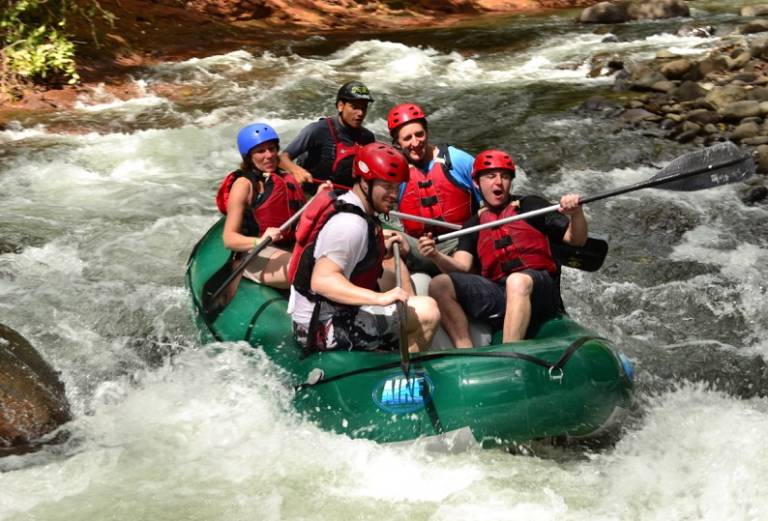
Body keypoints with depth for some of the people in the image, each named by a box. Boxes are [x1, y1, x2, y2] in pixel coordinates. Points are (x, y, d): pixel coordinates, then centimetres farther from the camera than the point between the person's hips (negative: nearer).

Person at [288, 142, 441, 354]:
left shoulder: (341, 202, 10)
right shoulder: (350, 223, -20)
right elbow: (321, 280, -33)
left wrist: (381, 249, 17)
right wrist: (380, 298, -39)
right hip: (324, 329, -11)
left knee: (392, 281, 29)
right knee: (428, 311, -16)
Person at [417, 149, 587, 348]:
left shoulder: (530, 206, 12)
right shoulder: (473, 225, 20)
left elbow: (577, 240, 6)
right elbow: (462, 266, 5)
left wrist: (576, 214, -15)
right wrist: (436, 255, -15)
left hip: (538, 291, -3)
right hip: (498, 297, 3)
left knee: (518, 280, -37)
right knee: (439, 285, -15)